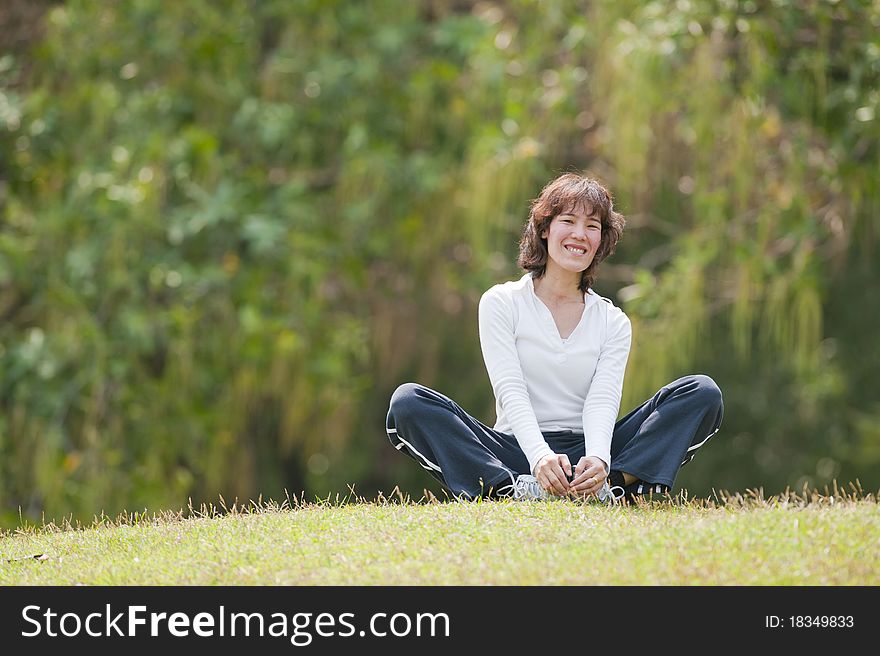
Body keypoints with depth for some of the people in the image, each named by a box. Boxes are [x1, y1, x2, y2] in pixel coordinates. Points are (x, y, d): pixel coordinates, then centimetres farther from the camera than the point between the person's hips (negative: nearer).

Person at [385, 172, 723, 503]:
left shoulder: (613, 322, 12)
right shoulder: (501, 303, 6)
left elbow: (602, 402, -5)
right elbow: (511, 393, -9)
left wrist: (598, 459, -29)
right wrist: (540, 456, -30)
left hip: (584, 456, 2)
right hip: (517, 451, -2)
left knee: (704, 393, -16)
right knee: (407, 403, -26)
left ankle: (614, 485, -37)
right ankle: (520, 490, -43)